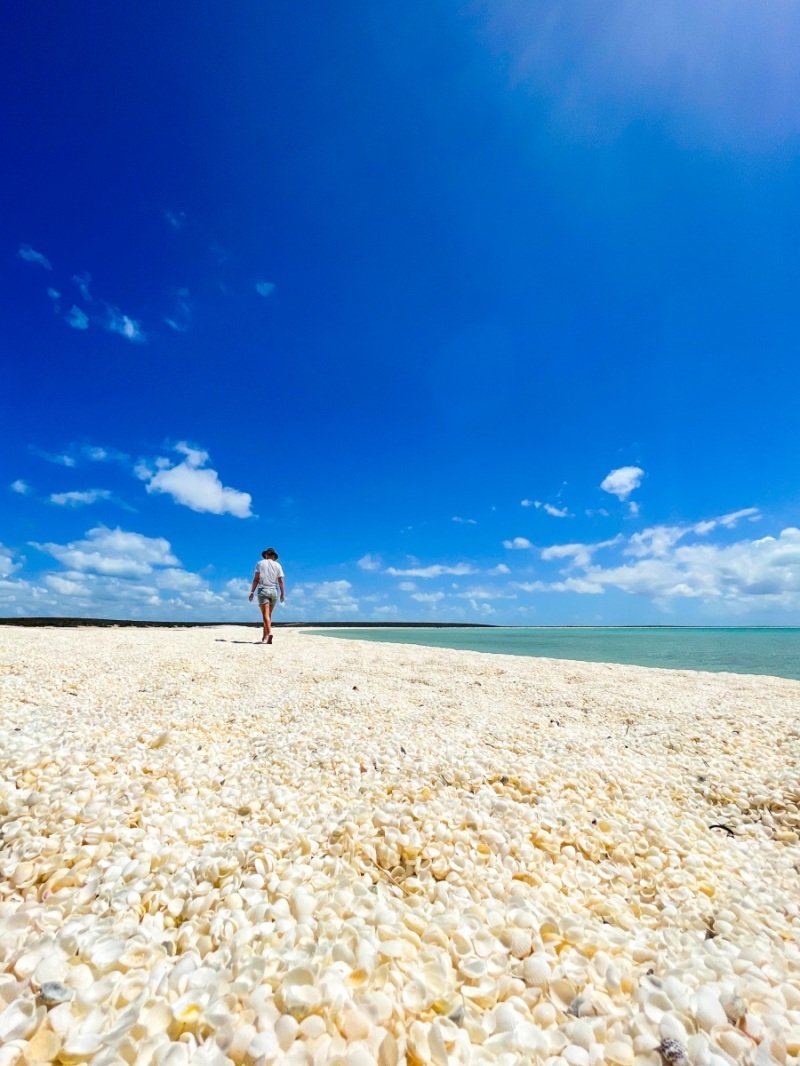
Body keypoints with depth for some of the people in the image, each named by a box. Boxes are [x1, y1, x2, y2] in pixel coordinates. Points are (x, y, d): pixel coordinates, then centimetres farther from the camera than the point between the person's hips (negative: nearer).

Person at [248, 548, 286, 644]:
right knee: (268, 615, 13)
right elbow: (281, 581, 2)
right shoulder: (278, 565, 8)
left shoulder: (260, 563, 4)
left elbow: (256, 579, -2)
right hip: (274, 591, 3)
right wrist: (283, 593, 4)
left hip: (263, 590, -3)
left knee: (265, 614, -10)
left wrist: (252, 592, -1)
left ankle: (269, 633, -29)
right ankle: (265, 637, 16)